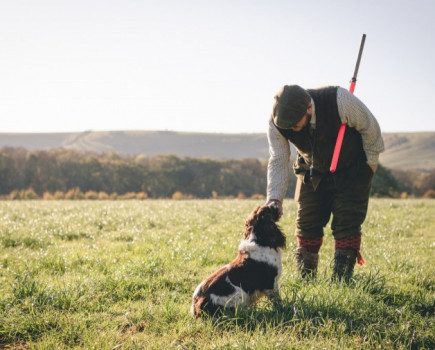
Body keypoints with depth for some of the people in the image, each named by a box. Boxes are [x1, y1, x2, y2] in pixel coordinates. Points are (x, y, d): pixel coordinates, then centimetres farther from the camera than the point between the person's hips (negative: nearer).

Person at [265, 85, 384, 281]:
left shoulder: (339, 100, -35)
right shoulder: (276, 123, -25)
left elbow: (368, 125, -18)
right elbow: (278, 161, -17)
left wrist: (372, 160, -7)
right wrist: (274, 198, -27)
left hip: (351, 170, -3)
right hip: (313, 172, 3)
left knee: (346, 225, -11)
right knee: (306, 224, 1)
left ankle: (341, 281, -6)